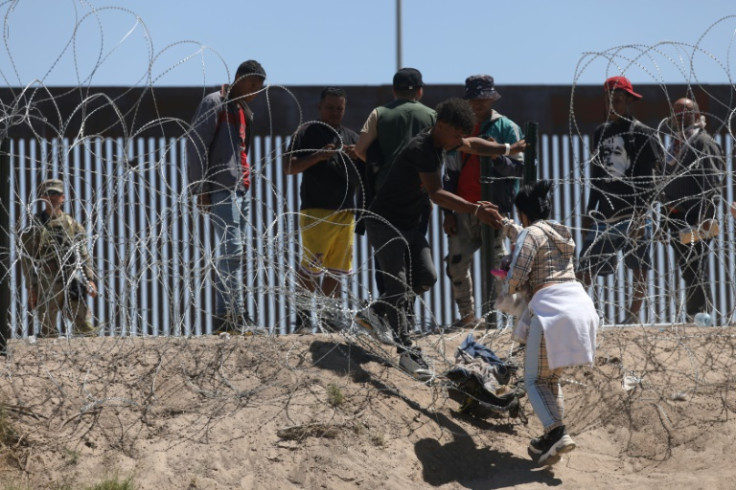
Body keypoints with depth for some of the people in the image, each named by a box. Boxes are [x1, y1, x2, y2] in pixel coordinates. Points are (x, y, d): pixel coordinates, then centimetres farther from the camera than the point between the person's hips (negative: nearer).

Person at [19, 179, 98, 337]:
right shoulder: (36, 226, 1)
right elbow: (27, 260, -1)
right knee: (48, 332, 3)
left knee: (85, 327, -2)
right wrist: (31, 289, -6)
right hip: (47, 286, -2)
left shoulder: (72, 224, 11)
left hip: (71, 283, 2)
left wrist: (89, 279, 1)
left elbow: (84, 255, 11)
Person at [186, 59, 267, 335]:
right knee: (232, 250, -15)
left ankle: (223, 318, 6)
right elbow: (196, 145, -10)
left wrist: (245, 184, 16)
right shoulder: (215, 104, -4)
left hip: (240, 191, 9)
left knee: (232, 254, 6)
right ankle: (237, 317, -19)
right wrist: (201, 189, -14)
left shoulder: (245, 112, 23)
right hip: (220, 189, -9)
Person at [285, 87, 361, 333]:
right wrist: (317, 156, -16)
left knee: (336, 268, 6)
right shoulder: (308, 134, 5)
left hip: (345, 211, 5)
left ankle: (329, 318, 12)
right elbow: (289, 168, -3)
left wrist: (357, 156, -3)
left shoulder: (351, 137, 20)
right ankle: (303, 317, -7)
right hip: (315, 211, -5)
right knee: (311, 266, -11)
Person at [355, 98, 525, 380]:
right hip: (386, 224, -9)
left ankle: (374, 313, 14)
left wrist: (507, 149, 13)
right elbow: (436, 194, -31)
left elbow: (472, 145, 24)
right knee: (398, 286, -12)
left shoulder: (441, 142, 4)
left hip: (413, 225, 9)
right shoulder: (420, 150, -25)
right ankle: (407, 352, -12)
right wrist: (475, 210, -35)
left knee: (426, 277, -1)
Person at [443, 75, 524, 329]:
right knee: (456, 265, 6)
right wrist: (448, 211, 11)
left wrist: (496, 155, -24)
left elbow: (520, 167, -7)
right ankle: (467, 317, 18)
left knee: (498, 265, -10)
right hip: (463, 210, 6)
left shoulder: (506, 128, 0)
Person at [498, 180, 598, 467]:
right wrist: (500, 222, 57)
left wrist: (512, 290, 13)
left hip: (550, 307, -8)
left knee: (535, 380, -1)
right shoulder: (559, 233, 23)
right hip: (579, 302, 8)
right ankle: (552, 437, 12)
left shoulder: (531, 234, -2)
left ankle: (557, 434, -20)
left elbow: (515, 278, -10)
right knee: (551, 377, 20)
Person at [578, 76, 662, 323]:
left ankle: (632, 318, 9)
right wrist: (590, 212, 16)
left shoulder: (642, 134, -5)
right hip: (605, 214, 5)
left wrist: (641, 215, -17)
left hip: (633, 214, -5)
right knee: (586, 267, -3)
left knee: (639, 269, 1)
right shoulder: (601, 132, 13)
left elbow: (648, 180, -9)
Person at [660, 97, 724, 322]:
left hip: (696, 222, -8)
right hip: (678, 223, 8)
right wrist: (665, 219, 17)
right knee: (690, 276, 13)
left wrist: (703, 220, -20)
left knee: (695, 276, -9)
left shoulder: (704, 143, -7)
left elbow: (713, 185, -14)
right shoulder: (675, 145, 19)